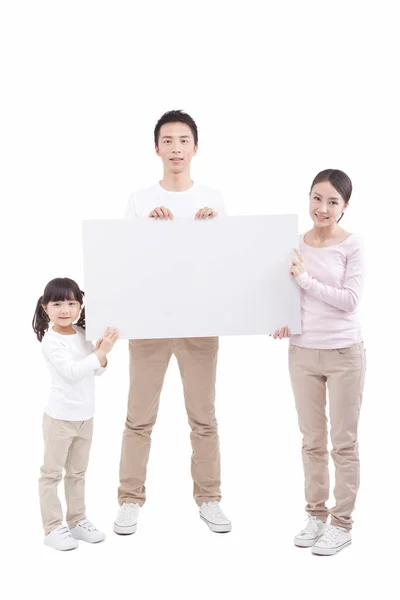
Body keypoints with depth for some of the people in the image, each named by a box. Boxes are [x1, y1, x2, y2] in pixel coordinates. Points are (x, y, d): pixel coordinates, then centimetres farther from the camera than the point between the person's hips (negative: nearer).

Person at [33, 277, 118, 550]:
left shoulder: (82, 334, 3)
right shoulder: (51, 340, -16)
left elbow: (98, 371, 7)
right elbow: (71, 371, -25)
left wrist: (100, 352, -13)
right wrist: (101, 352, -25)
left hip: (85, 416, 7)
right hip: (61, 416, -7)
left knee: (77, 473, 17)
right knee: (52, 473, 3)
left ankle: (77, 521, 28)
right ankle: (53, 528, 9)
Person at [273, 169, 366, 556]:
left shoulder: (352, 246, -7)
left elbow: (350, 299, -14)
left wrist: (306, 278, -18)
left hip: (344, 353, -3)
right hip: (302, 353, 4)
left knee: (343, 442, 6)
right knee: (312, 440, 13)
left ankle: (342, 522, 17)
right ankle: (316, 513, 27)